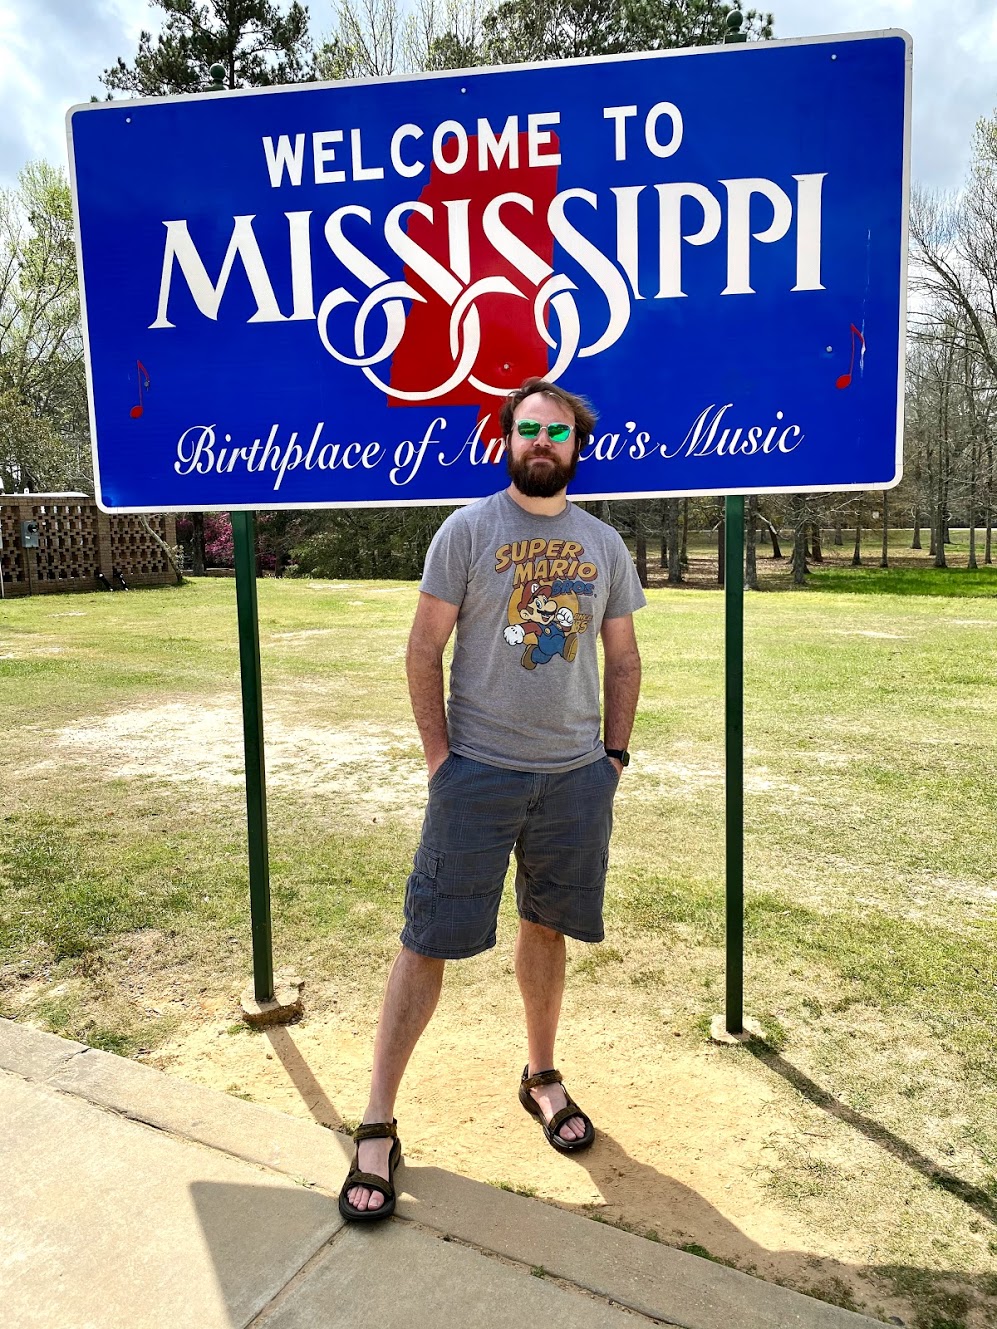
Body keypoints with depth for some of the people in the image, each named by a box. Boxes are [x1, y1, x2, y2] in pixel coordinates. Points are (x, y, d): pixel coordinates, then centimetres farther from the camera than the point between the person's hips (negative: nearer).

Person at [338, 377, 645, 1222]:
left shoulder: (605, 545, 8)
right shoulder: (467, 530, -3)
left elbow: (623, 659, 13)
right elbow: (425, 651, -3)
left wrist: (616, 754, 7)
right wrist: (440, 756, -7)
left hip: (575, 774, 4)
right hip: (478, 772, -3)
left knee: (548, 927, 17)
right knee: (428, 938, 1)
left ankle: (542, 1076, 39)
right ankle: (378, 1127, 15)